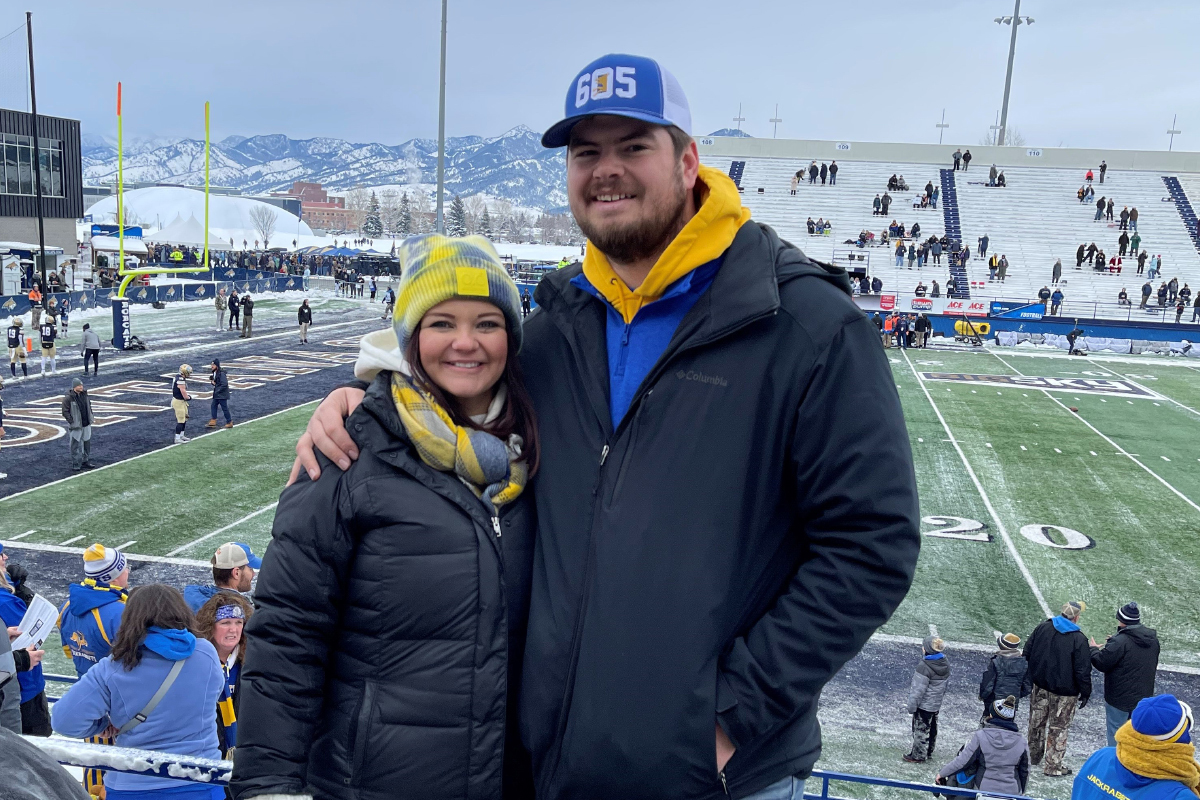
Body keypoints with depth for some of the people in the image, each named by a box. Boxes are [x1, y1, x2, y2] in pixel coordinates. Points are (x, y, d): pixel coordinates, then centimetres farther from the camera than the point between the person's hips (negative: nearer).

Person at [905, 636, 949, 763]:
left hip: (924, 705, -8)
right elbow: (946, 684, 9)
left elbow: (918, 690, -23)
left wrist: (912, 706, -12)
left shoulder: (924, 668, -29)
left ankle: (918, 755, 20)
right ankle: (928, 752, 37)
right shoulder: (945, 665, -4)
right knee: (932, 728, 21)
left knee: (920, 730, 8)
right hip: (937, 705, 8)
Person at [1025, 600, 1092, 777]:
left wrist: (1027, 678, 15)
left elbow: (1026, 654, 4)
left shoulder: (1042, 628, -3)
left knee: (1037, 722, 19)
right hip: (1064, 692, -5)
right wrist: (1086, 692, -3)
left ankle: (1034, 756, 34)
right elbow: (1083, 670, -16)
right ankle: (1053, 766, 16)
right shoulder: (1079, 639, -17)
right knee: (1058, 728, 8)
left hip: (1040, 686, 5)